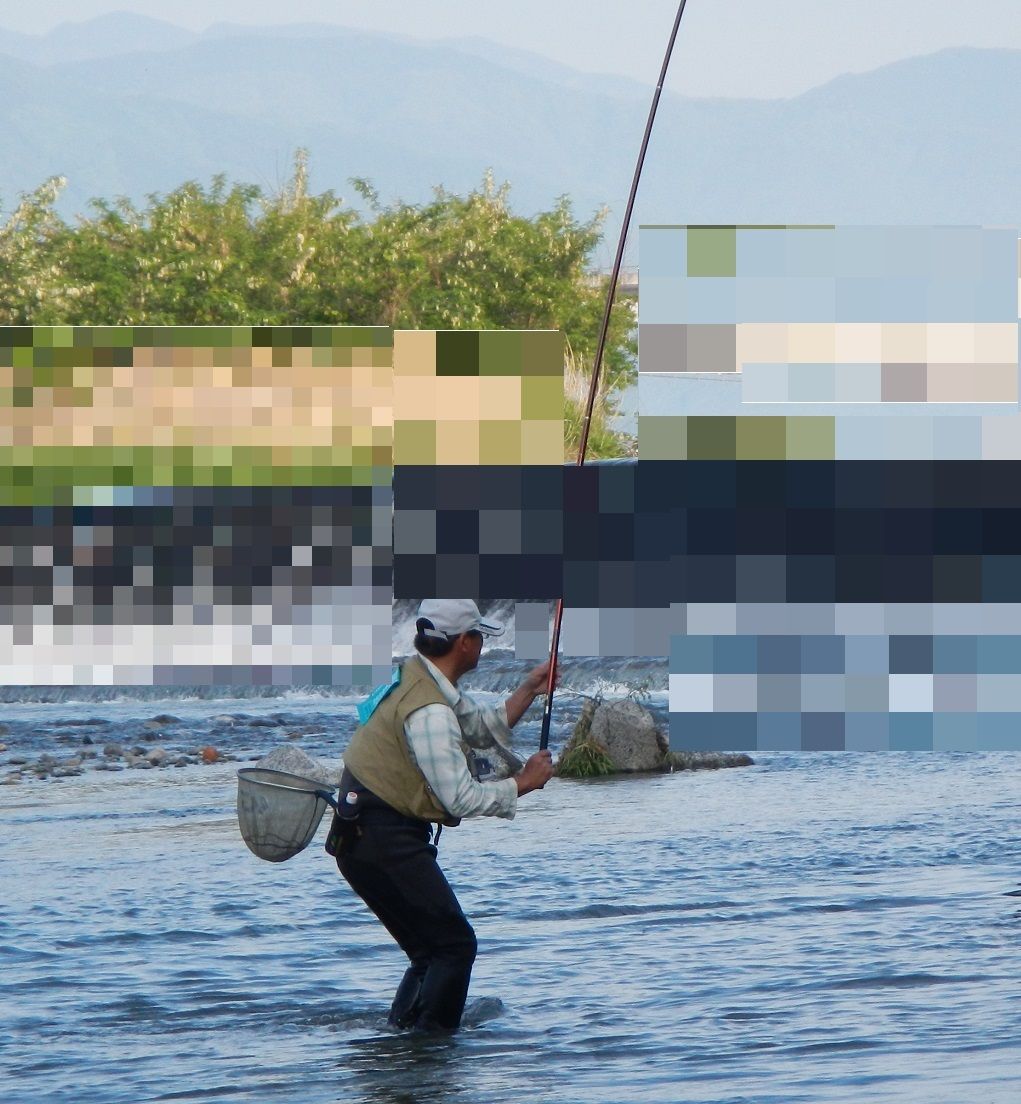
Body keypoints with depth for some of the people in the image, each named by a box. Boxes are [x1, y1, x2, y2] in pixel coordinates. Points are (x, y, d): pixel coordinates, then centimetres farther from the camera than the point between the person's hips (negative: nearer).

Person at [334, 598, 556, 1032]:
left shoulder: (423, 680, 12)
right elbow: (462, 800, -21)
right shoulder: (430, 711, -20)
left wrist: (528, 690, 15)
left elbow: (484, 728, 26)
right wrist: (524, 783, -9)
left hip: (362, 842, 11)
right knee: (455, 945, -10)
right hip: (386, 845, -11)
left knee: (431, 952, 15)